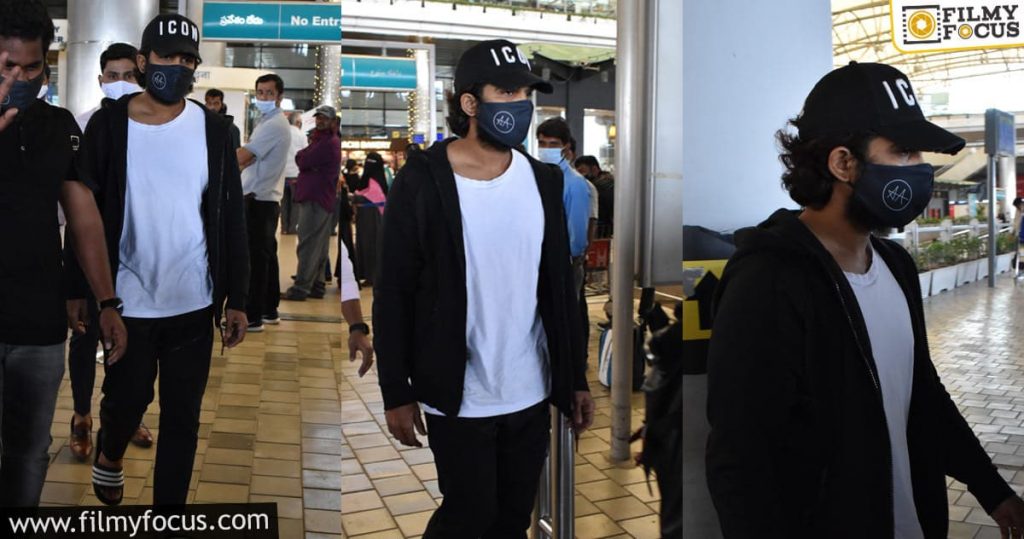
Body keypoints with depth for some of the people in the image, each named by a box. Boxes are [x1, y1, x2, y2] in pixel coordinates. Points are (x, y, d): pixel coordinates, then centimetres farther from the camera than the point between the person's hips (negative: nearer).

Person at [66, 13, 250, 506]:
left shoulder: (213, 128, -2)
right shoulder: (108, 125, -5)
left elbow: (231, 218, 1)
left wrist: (237, 299, 0)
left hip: (194, 304, 1)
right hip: (127, 303, 0)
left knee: (182, 417, 9)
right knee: (126, 400, 16)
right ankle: (109, 456, 51)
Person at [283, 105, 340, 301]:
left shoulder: (329, 143, -11)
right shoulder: (320, 139, 23)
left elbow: (303, 161, -14)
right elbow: (303, 160, 19)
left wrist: (302, 154, 5)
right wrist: (305, 156, 0)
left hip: (316, 200, -10)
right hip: (315, 197, 10)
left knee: (308, 246, -11)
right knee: (319, 247, 10)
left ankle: (301, 288, -12)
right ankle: (316, 286, 15)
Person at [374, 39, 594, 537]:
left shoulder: (543, 179, 2)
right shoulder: (422, 182, -11)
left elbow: (560, 285, 7)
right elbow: (392, 294, -9)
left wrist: (577, 378, 7)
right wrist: (396, 394, -9)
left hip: (531, 393, 4)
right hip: (459, 398, -4)